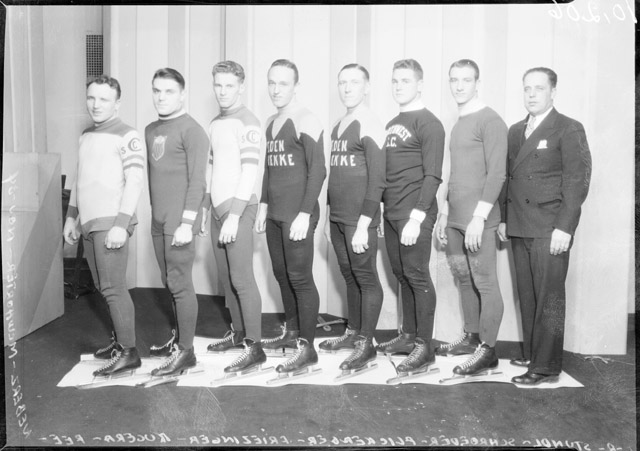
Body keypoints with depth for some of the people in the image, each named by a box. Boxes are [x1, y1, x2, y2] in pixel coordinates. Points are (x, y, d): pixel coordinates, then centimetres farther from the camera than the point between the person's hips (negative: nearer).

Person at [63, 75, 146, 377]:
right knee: (105, 287, 11)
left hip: (111, 223, -7)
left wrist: (121, 224, -21)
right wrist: (72, 216, 21)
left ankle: (128, 351, 1)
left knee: (113, 288, -8)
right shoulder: (86, 136, 17)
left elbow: (135, 181, -14)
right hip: (89, 223, 7)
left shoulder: (126, 136, -7)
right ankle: (118, 339, 23)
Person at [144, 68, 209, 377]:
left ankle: (185, 351, 7)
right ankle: (179, 338, 27)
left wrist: (187, 222, -18)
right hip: (158, 220, 7)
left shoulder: (191, 130, -8)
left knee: (180, 285, -3)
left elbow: (197, 180, -13)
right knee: (169, 283, 13)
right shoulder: (150, 130, 16)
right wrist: (155, 211, 15)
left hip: (179, 222, -7)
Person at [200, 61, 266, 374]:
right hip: (218, 208, 8)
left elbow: (249, 171, -16)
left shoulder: (247, 122, -8)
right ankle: (238, 332, 26)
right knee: (226, 277, 12)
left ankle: (254, 347, 1)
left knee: (242, 279, -7)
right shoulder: (215, 124, 16)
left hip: (238, 208, -8)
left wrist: (234, 215, -21)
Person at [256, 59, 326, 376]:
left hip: (297, 215, -8)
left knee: (300, 278, -4)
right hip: (273, 215, 8)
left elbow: (318, 170, -14)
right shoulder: (270, 123, 15)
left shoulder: (305, 121, -9)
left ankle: (307, 349, 5)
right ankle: (292, 332, 29)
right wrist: (263, 205, 17)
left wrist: (305, 214, -18)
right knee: (281, 274, 14)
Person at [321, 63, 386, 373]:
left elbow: (377, 179, -15)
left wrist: (363, 225, -18)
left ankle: (366, 345, 12)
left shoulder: (370, 126, -9)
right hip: (337, 218, 8)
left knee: (366, 278, 1)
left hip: (359, 219, -7)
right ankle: (352, 333, 28)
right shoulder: (337, 126, 15)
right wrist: (329, 214, 16)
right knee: (349, 276, 15)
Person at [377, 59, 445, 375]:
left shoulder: (429, 124, -6)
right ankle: (408, 336, 25)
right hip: (391, 214, 7)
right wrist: (381, 210, 13)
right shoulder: (391, 124, 16)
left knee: (417, 276, -3)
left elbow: (432, 176, -13)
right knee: (402, 275, 13)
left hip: (414, 216, -7)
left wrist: (417, 217, -19)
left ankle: (424, 347, 7)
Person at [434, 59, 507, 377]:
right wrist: (445, 213, 18)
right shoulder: (457, 125, 17)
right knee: (464, 279, 14)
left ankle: (487, 350, 8)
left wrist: (479, 217, -19)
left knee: (485, 283, -1)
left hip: (478, 219, -8)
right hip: (455, 218, 8)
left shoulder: (490, 121, -7)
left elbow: (497, 174, -14)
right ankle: (471, 338, 26)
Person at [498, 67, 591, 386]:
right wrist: (503, 218, 11)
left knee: (549, 299, -2)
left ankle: (546, 366, 5)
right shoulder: (516, 131, 16)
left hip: (550, 230, -6)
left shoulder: (569, 129, -2)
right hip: (519, 228, 6)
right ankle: (531, 354, 22)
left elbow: (577, 180, -8)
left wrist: (564, 227, -15)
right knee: (527, 297, 10)